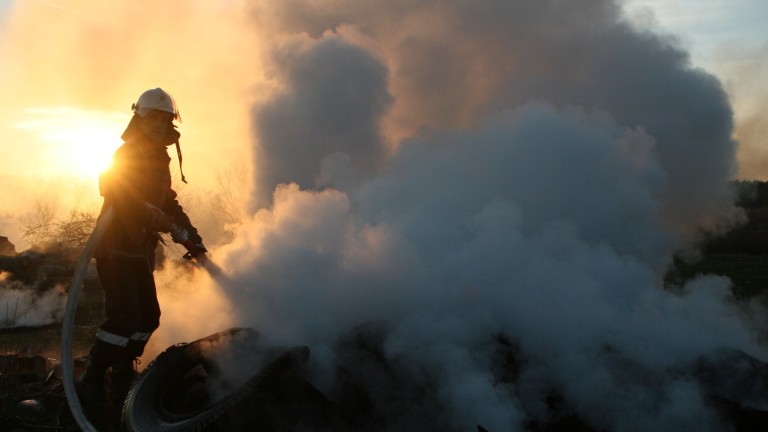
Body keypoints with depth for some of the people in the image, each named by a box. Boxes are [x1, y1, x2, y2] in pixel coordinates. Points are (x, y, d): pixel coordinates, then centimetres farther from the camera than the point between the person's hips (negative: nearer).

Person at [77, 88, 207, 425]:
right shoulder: (128, 154, -8)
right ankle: (91, 384, -7)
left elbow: (169, 203, 24)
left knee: (148, 317, 8)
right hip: (116, 248, -9)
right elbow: (112, 187, -27)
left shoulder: (159, 161, 19)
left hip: (139, 251, 9)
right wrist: (151, 214, -36)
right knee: (124, 317, -18)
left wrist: (191, 235, 15)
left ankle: (121, 380, 19)